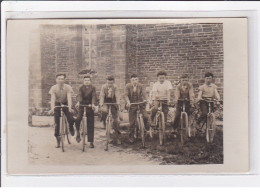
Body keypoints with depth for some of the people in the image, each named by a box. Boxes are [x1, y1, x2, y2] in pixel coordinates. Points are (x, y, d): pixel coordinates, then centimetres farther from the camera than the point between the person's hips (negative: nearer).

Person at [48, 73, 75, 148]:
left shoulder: (68, 87, -18)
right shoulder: (53, 88, -17)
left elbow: (69, 98, -27)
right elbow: (53, 99, -25)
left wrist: (69, 107, -41)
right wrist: (52, 108, -39)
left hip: (65, 104, 0)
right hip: (57, 104, 0)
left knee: (71, 120, -19)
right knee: (57, 123, -3)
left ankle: (71, 128, 18)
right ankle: (58, 140, 10)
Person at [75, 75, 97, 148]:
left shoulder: (93, 88, 3)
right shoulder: (81, 88, 4)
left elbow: (94, 96, -11)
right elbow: (79, 95, -13)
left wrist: (93, 104, -30)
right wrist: (78, 102, -33)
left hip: (90, 106, 0)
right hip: (82, 105, 0)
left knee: (90, 125, 2)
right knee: (78, 119, -26)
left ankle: (91, 141, 9)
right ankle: (78, 132, 2)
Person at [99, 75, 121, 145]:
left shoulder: (115, 87, -8)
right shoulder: (104, 87, -8)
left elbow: (117, 96, -15)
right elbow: (102, 96, -14)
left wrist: (118, 103, -31)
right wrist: (101, 103, -28)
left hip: (113, 103, 0)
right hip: (106, 103, 0)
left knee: (115, 119, -5)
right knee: (104, 110, -30)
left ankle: (117, 136, 5)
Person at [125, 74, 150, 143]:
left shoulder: (140, 86, -1)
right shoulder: (128, 86, -4)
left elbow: (144, 93, -10)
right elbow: (126, 94, -11)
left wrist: (145, 99, -31)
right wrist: (128, 101, -29)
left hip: (140, 103, 1)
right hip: (132, 105, -1)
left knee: (145, 116, -19)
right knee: (132, 122, 1)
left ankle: (146, 126, 17)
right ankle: (131, 137, 14)